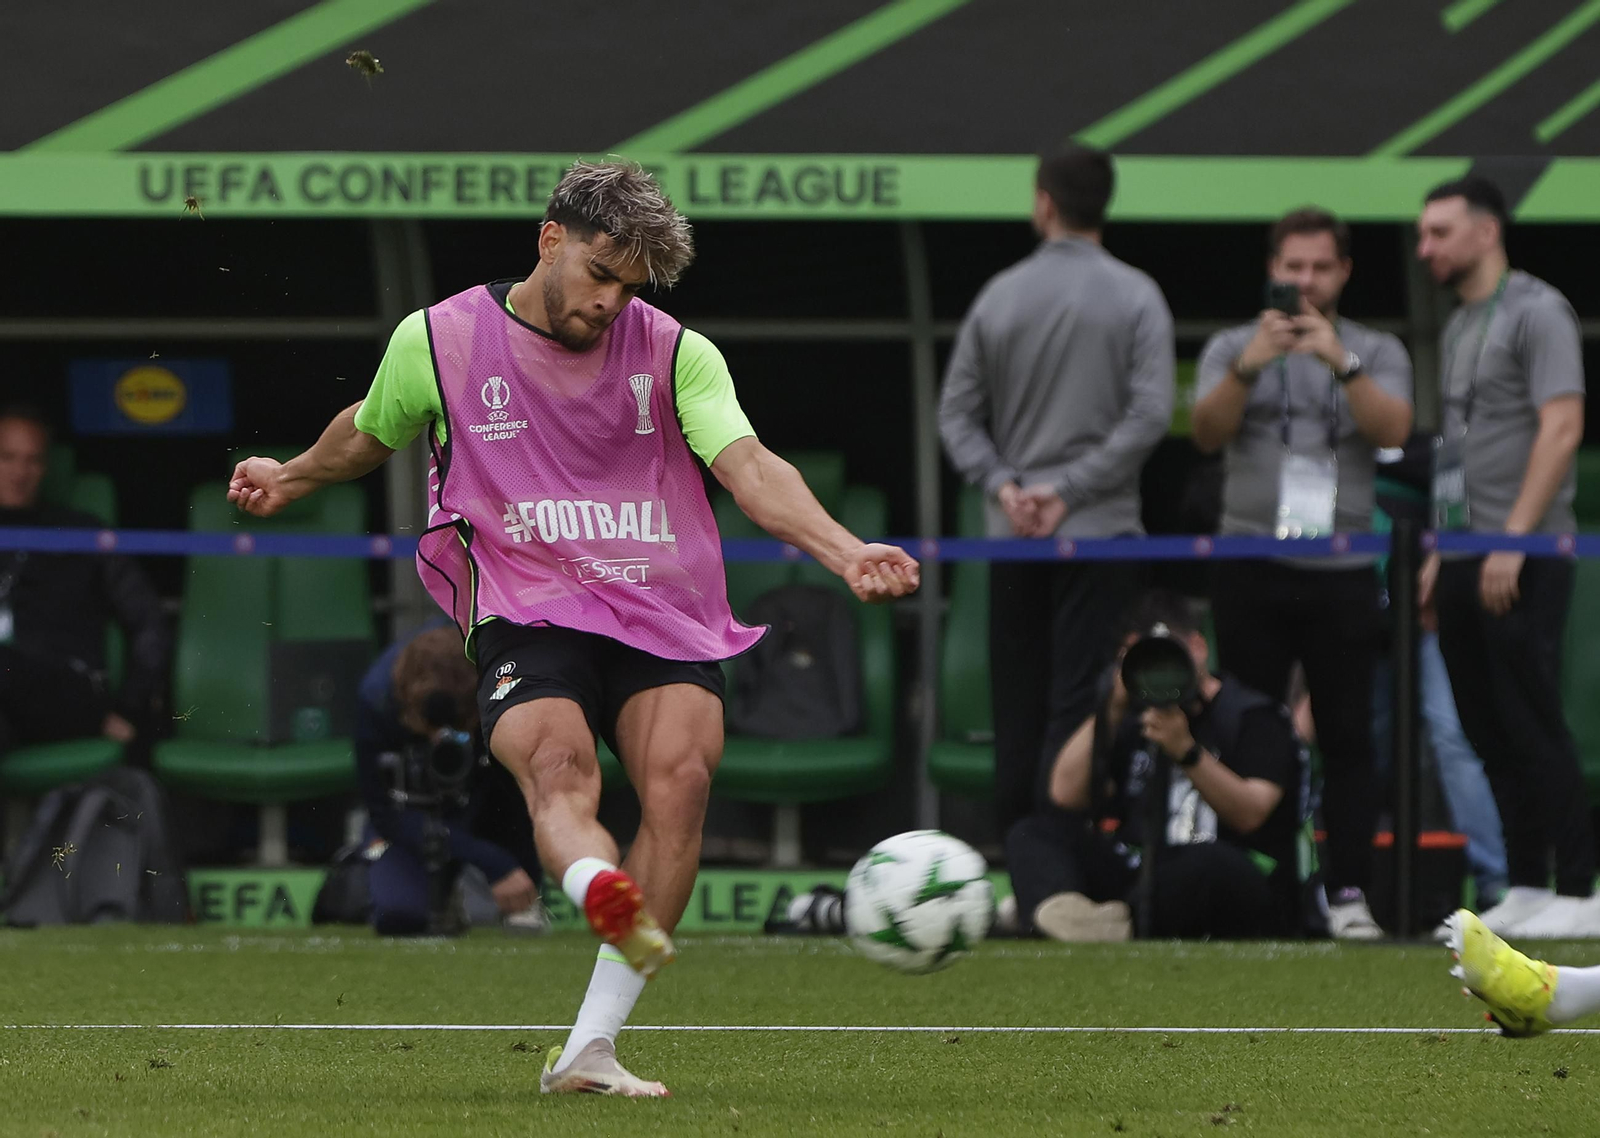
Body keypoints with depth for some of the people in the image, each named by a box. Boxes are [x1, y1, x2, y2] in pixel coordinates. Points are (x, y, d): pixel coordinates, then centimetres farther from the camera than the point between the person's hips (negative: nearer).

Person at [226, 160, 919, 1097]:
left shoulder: (676, 354, 6)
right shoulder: (437, 341, 6)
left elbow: (751, 469, -8)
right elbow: (369, 436, 29)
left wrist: (847, 552, -25)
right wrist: (293, 478, 43)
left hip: (665, 616, 2)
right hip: (525, 616, -2)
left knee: (680, 778, -23)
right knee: (558, 764, -32)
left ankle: (591, 1050, -21)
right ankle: (605, 899, -69)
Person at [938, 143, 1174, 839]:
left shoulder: (999, 296, 4)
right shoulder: (1135, 298, -4)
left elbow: (958, 414, 3)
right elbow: (1149, 415, -12)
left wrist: (1003, 485, -3)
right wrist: (1068, 490, -10)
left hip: (1012, 537, 3)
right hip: (1100, 524, -3)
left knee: (1017, 701, 10)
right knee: (1079, 703, -6)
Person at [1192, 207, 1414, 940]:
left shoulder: (1376, 353, 11)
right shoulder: (1232, 348, 12)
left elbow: (1393, 430, -7)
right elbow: (1208, 433, -4)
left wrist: (1340, 363, -21)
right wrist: (1248, 366, -21)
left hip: (1343, 570, 0)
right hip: (1252, 569, 0)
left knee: (1347, 735, -2)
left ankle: (1349, 891, -1)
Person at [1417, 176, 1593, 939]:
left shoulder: (1536, 312, -7)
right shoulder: (1458, 328, 19)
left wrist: (1513, 539, -20)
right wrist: (1439, 551, 16)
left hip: (1524, 558, -9)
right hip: (1466, 560, 9)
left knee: (1533, 725, -10)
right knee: (1490, 732, 8)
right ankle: (1524, 888, 12)